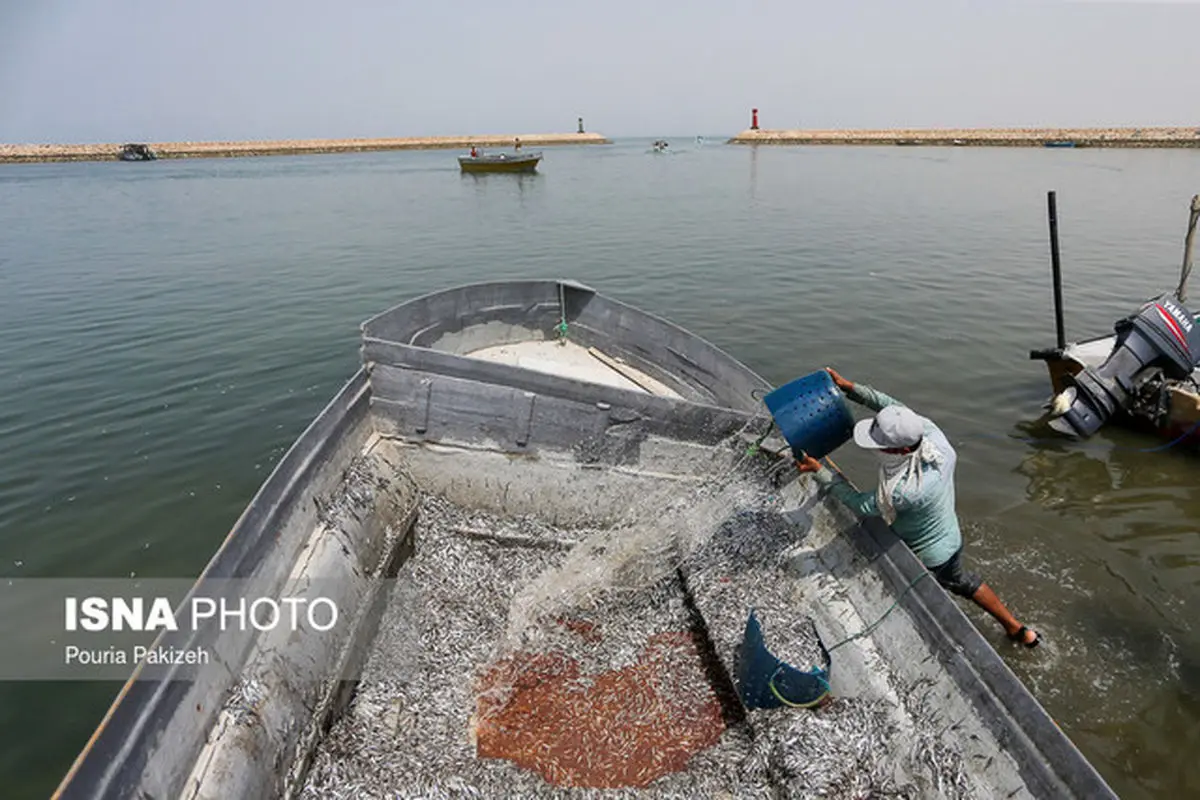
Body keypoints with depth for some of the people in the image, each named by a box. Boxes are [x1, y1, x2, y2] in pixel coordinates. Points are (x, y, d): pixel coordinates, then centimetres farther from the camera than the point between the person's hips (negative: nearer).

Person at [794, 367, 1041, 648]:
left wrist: (818, 471, -26)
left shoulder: (906, 490, -44)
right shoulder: (932, 434, -27)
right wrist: (849, 388, -18)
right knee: (961, 581, 37)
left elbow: (860, 505, -28)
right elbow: (894, 406, -13)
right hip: (952, 539, 9)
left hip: (926, 559, -9)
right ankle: (1018, 629, 58)